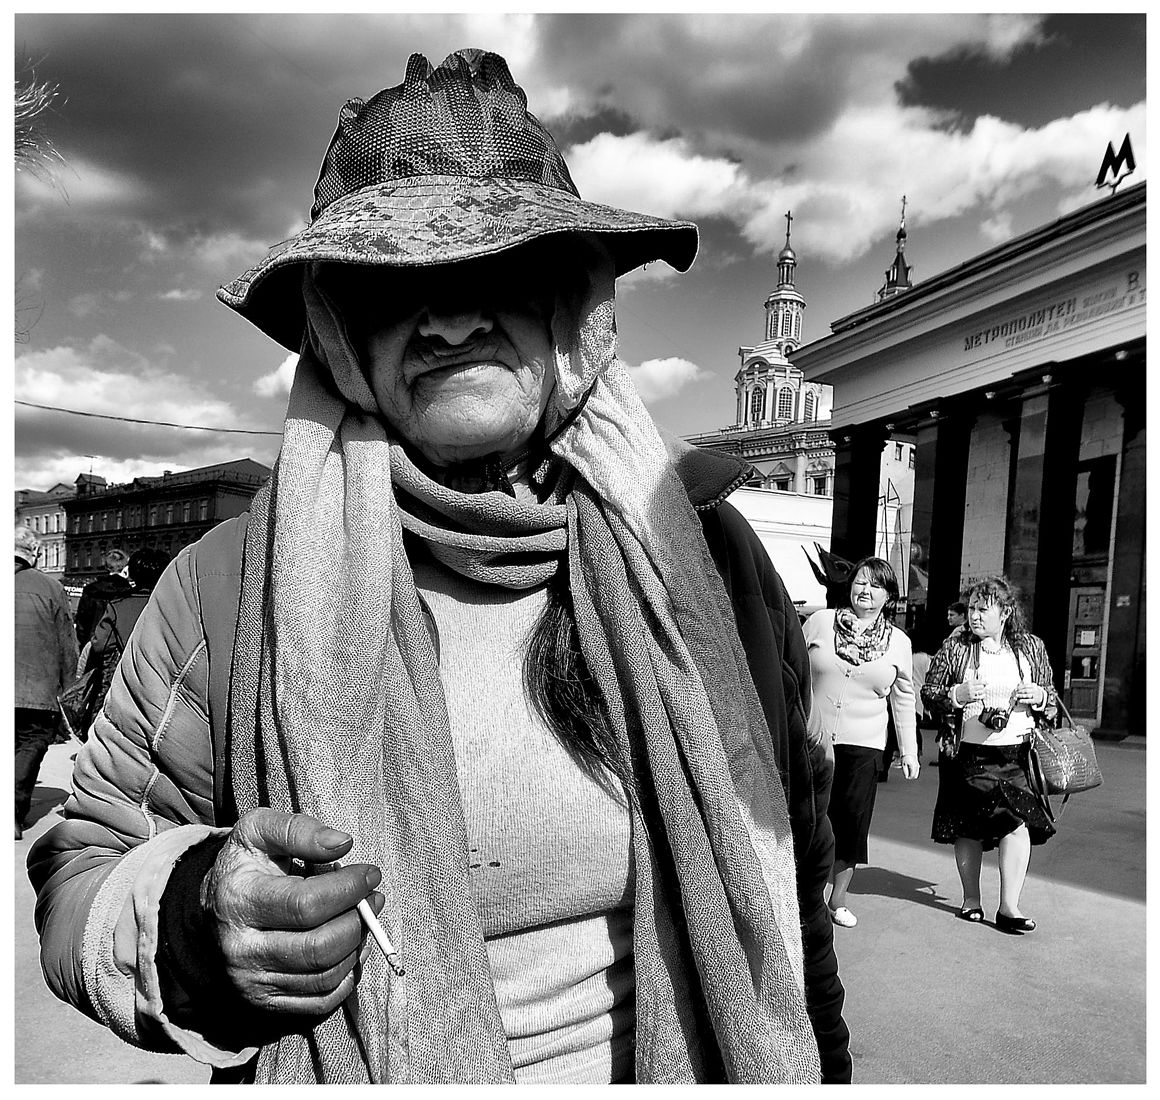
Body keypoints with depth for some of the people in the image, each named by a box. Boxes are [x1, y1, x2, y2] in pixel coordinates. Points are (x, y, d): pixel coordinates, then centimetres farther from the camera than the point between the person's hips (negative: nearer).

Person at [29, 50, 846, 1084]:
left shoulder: (705, 556, -14)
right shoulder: (226, 592, -18)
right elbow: (83, 865, -7)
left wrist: (822, 1069, 3)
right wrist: (190, 925, -27)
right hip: (337, 1072, 0)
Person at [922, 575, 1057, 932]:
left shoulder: (1031, 648, 7)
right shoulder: (955, 647, 0)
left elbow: (1052, 700, 16)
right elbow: (928, 692, 2)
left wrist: (1038, 696, -6)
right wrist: (956, 695, -17)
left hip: (1017, 754, 1)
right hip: (968, 753, -1)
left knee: (1017, 822, -9)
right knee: (968, 827, 6)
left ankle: (1009, 906, 3)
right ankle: (971, 898, 24)